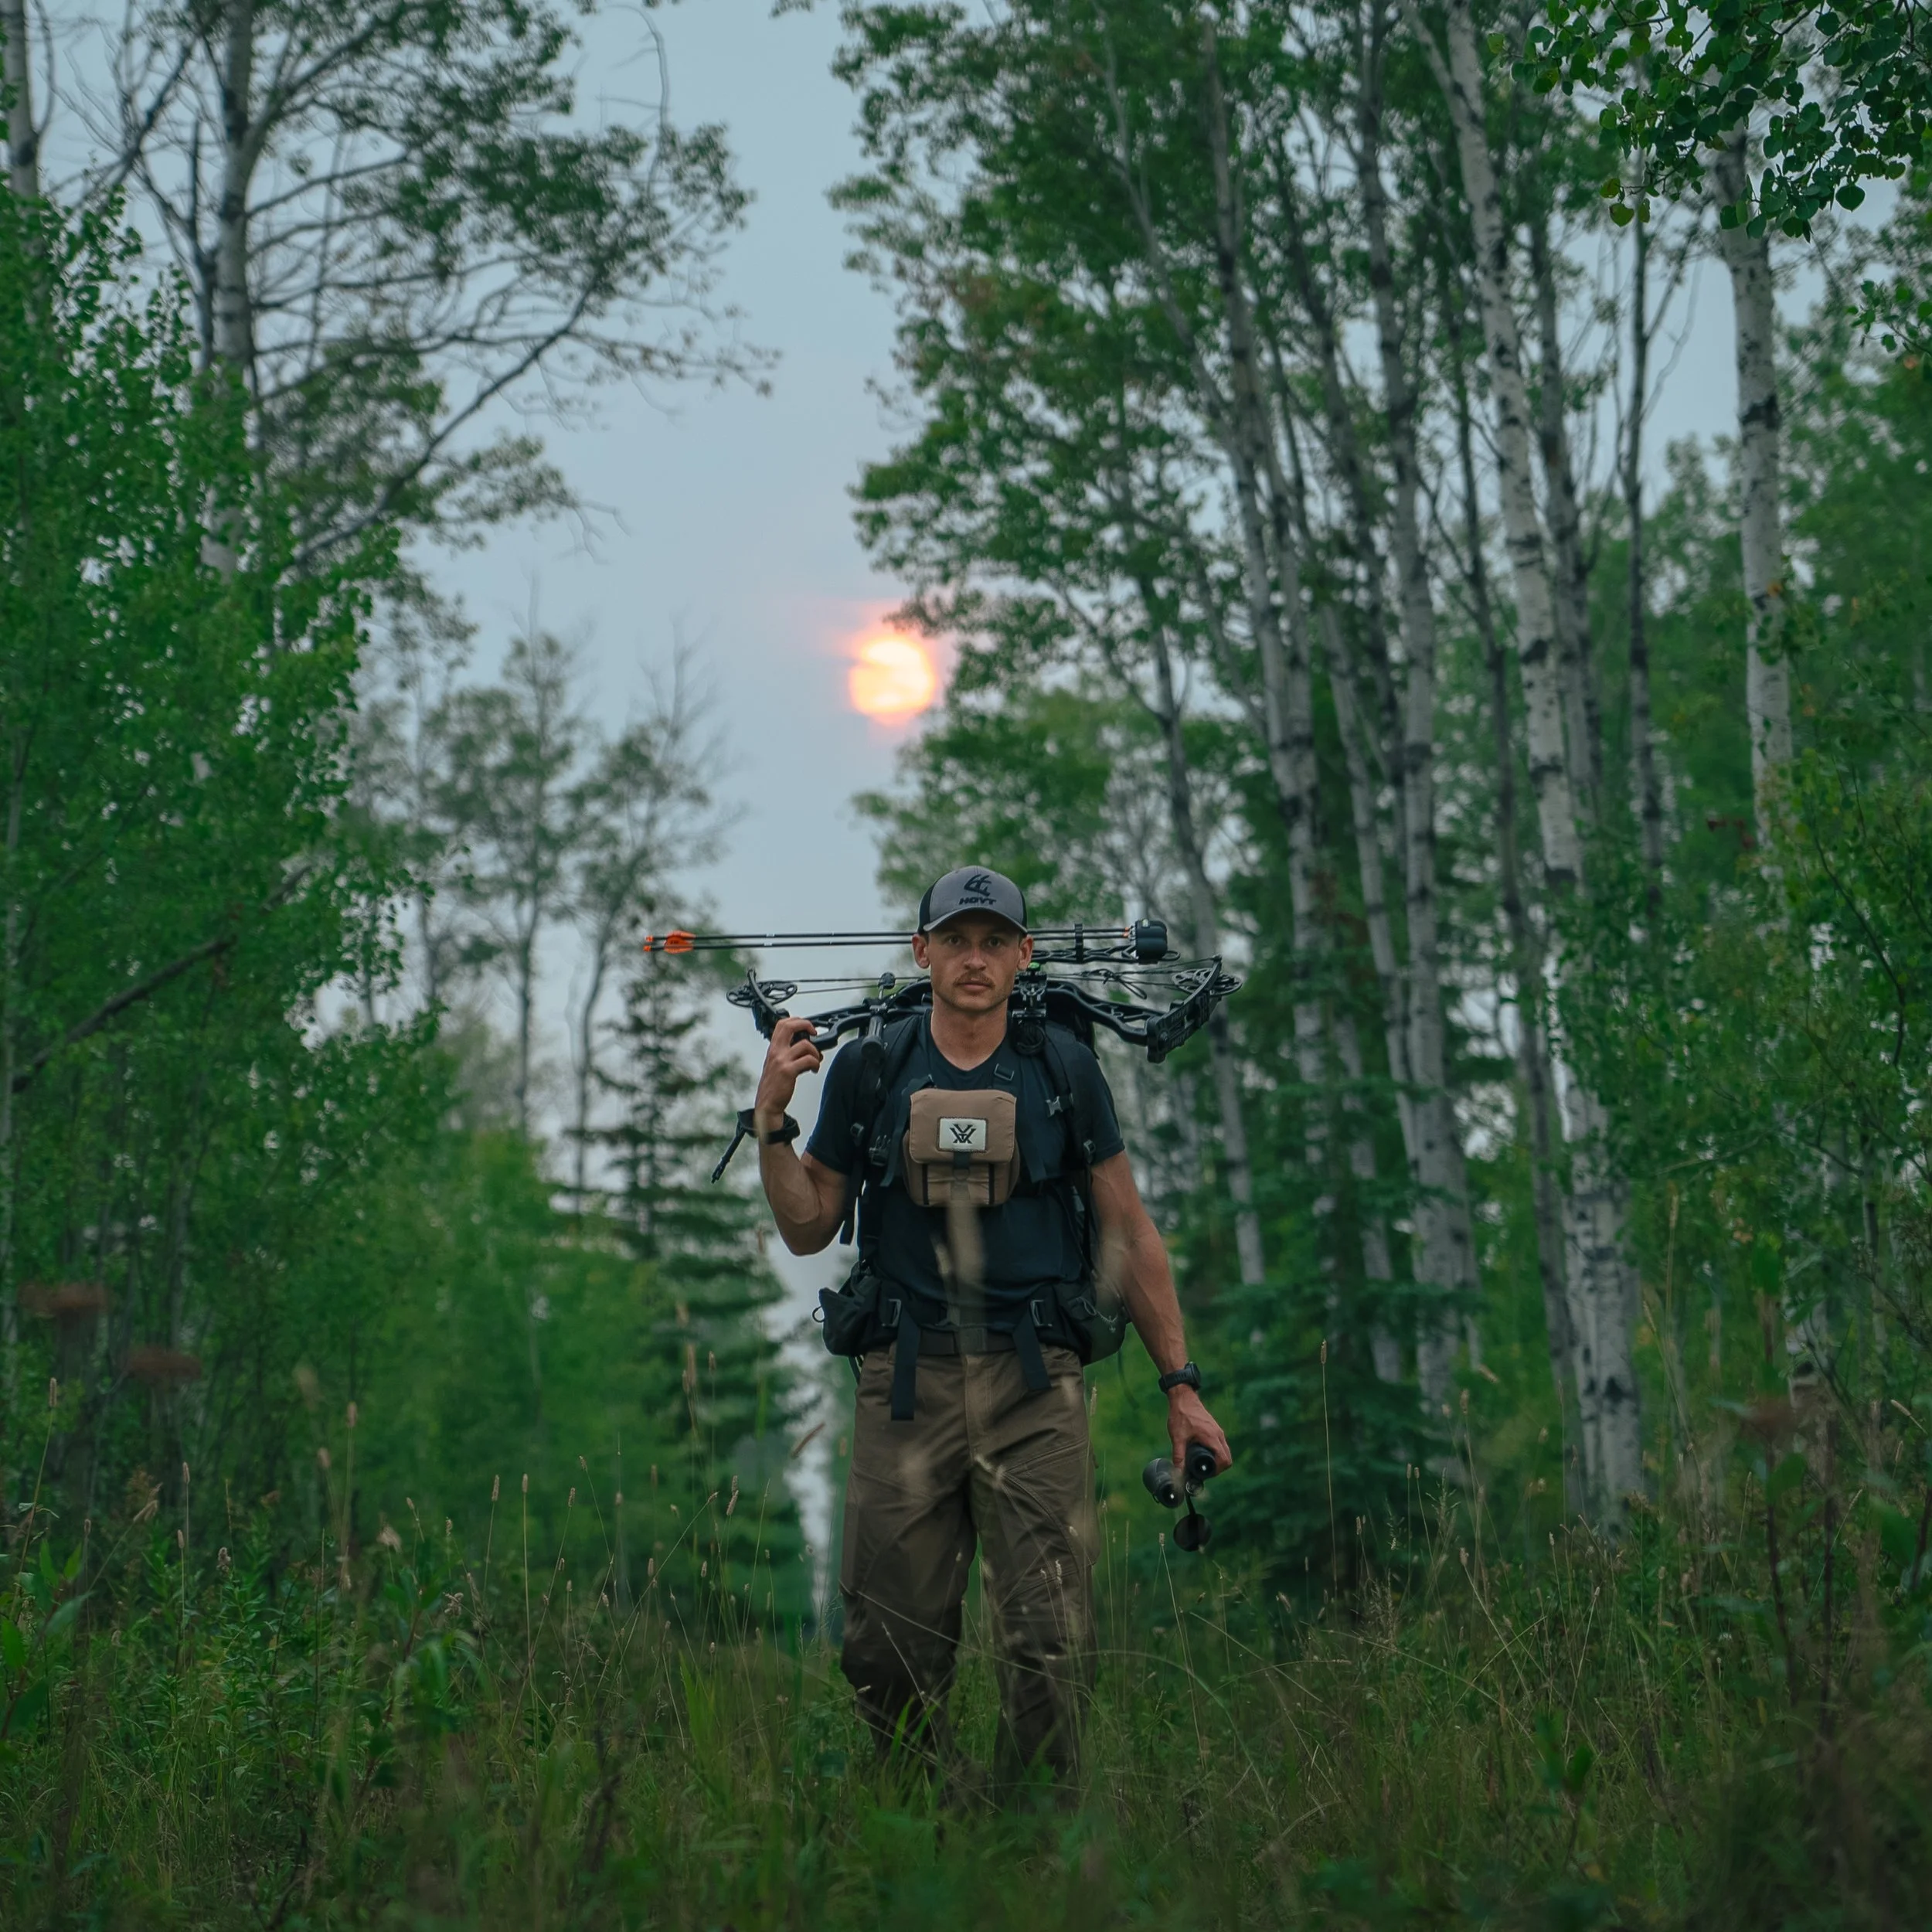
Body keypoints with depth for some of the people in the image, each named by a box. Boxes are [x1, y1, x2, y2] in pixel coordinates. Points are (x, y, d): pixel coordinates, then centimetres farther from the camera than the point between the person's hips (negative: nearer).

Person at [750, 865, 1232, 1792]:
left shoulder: (1063, 1069, 5)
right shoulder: (867, 1070, 5)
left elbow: (1129, 1235, 10)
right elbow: (808, 1229, 11)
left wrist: (1180, 1383, 7)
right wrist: (772, 1119, -5)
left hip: (1035, 1384, -1)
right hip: (905, 1382, 1)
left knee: (1047, 1648, -6)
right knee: (889, 1652, 2)